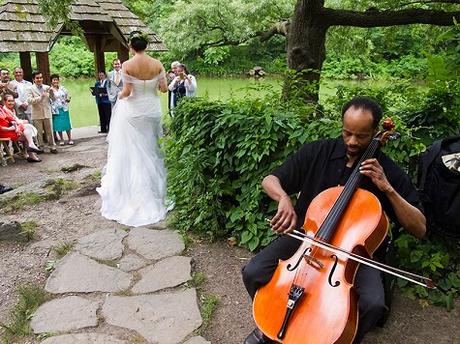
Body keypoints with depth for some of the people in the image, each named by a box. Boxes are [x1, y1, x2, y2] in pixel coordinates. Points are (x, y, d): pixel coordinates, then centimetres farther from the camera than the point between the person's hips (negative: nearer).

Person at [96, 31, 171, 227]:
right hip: (152, 110, 3)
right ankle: (153, 194, 23)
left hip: (133, 112, -3)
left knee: (132, 153, 6)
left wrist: (119, 96, 9)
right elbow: (164, 88, -1)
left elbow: (127, 92, -13)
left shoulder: (127, 65, -12)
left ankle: (130, 196, 13)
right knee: (151, 151, 15)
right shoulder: (157, 64, -4)